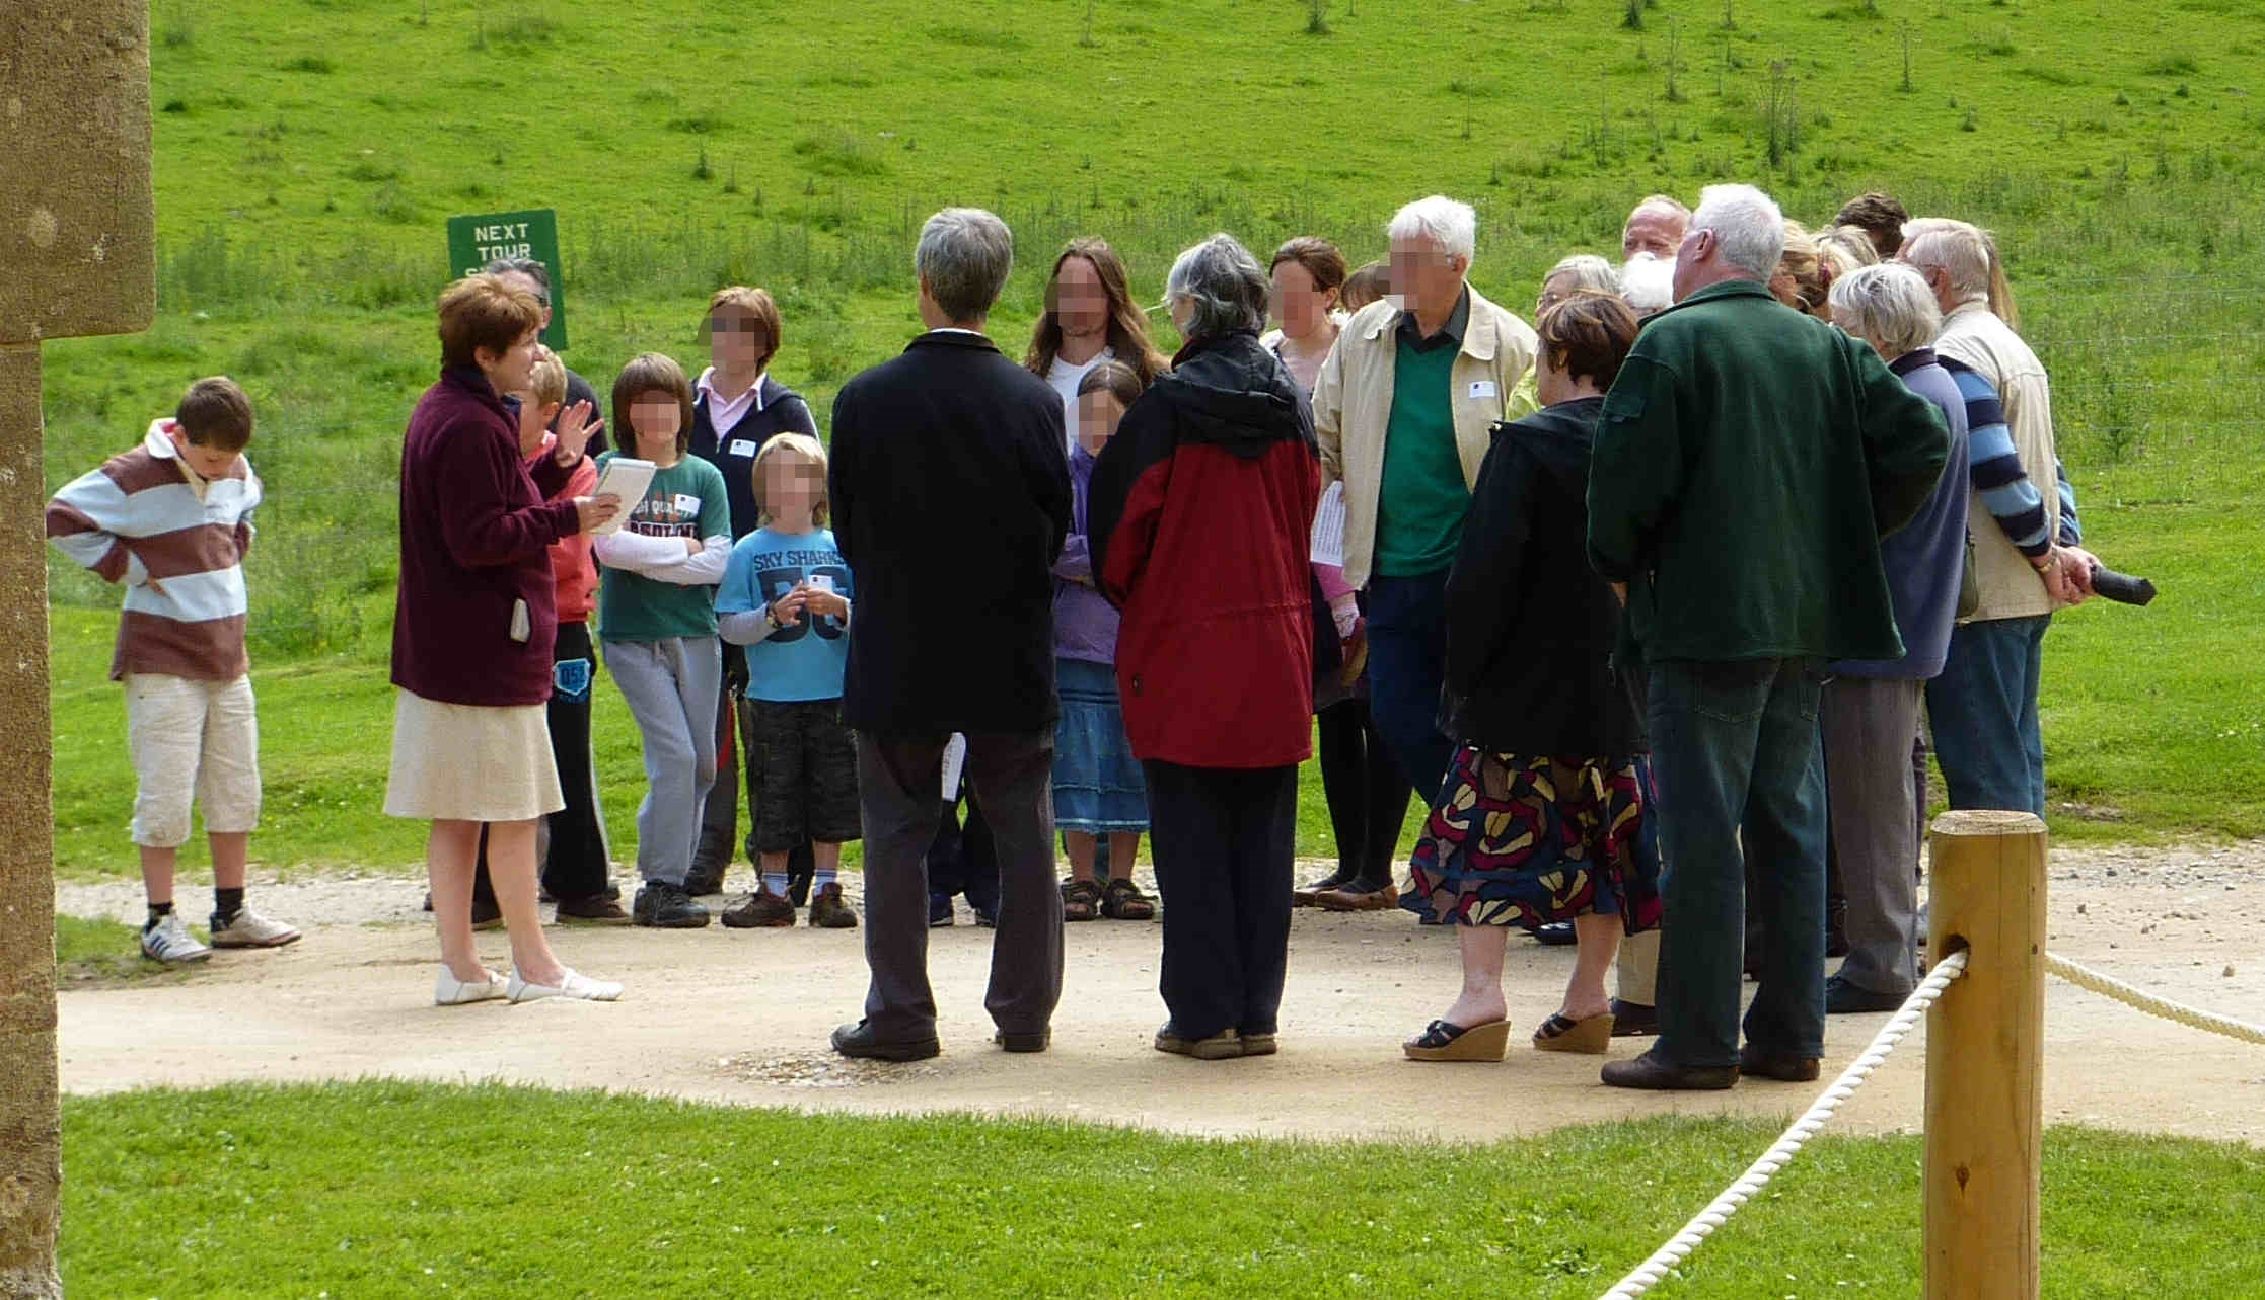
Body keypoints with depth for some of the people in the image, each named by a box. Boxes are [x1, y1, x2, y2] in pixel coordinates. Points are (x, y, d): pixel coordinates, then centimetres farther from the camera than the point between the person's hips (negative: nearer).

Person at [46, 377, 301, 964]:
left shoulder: (236, 473, 7)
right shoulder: (134, 477, -14)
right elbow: (61, 518, -14)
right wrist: (127, 566, -14)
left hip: (226, 653, 7)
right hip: (163, 660, -7)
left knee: (237, 789, 10)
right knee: (166, 796, -5)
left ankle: (231, 913, 19)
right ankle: (160, 921, 1)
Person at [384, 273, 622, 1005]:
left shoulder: (439, 414, 15)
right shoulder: (471, 428, -18)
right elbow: (481, 539, -22)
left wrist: (556, 465, 12)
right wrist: (568, 518, -17)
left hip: (439, 654, 10)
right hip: (488, 654, -10)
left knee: (454, 816, 9)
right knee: (513, 812, -2)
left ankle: (459, 966, 12)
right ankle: (534, 966, 4)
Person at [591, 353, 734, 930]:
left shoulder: (704, 477, 8)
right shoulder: (610, 470, 2)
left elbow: (718, 561, -3)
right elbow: (608, 546, -13)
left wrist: (644, 558, -9)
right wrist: (681, 548, -6)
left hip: (694, 632, 4)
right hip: (632, 636, -4)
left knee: (702, 763, 5)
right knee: (674, 753, -13)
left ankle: (667, 873, 18)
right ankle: (662, 884, -6)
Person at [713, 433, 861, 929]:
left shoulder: (839, 548, 6)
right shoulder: (749, 551, 1)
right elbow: (728, 626, -2)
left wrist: (839, 607, -15)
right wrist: (772, 615, -17)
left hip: (834, 694, 1)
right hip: (772, 697, -1)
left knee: (833, 794, 4)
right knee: (775, 798, 3)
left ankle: (827, 889, 13)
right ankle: (773, 892, 14)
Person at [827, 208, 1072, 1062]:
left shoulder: (865, 400, -10)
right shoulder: (1034, 404, -9)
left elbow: (846, 531, -2)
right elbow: (1058, 533, 0)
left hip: (897, 655, -1)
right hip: (1011, 657, 1)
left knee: (896, 833, 7)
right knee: (1023, 832, 11)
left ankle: (899, 1015, 6)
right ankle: (1024, 1009, 14)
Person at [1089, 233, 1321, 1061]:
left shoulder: (1171, 404, -11)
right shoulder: (1290, 403, 2)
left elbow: (1121, 521, -7)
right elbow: (1307, 509, 10)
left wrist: (1130, 598, 11)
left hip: (1185, 650, -4)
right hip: (1276, 644, 4)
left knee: (1191, 841, 1)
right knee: (1262, 833, 9)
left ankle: (1203, 1015, 1)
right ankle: (1256, 1013, 11)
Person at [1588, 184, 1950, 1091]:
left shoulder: (1671, 344, -9)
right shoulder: (1826, 349, 9)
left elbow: (1630, 473, -15)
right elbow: (1920, 439, 5)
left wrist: (1618, 565, 3)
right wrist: (1847, 538, 13)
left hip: (1706, 618, -6)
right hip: (1805, 622, 7)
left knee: (1701, 834, -4)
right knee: (1789, 828, 12)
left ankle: (1697, 1042, -4)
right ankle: (1789, 1034, 15)